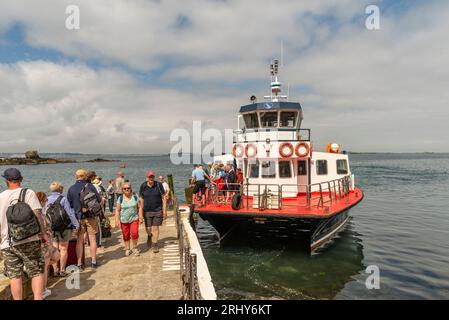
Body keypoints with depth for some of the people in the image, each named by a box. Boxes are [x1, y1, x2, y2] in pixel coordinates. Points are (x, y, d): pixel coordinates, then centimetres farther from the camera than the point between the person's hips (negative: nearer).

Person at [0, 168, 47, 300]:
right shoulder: (28, 193, -5)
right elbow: (37, 214, -13)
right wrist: (42, 233, -5)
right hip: (29, 240, -3)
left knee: (15, 275, 10)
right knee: (37, 272, 6)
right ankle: (38, 298, 4)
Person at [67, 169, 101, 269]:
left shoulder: (71, 189, 0)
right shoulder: (90, 186, -7)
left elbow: (69, 205, 5)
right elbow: (99, 200, -4)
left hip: (78, 217, 2)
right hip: (91, 216, -1)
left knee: (79, 240, 9)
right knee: (92, 239, 8)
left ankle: (79, 263, 10)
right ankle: (94, 262, 14)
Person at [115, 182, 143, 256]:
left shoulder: (135, 197, 0)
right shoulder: (120, 199, -1)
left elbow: (139, 207, 4)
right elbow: (117, 210, 0)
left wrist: (141, 217, -1)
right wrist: (117, 220, -6)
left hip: (134, 219, -1)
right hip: (124, 220, 1)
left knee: (134, 233, -13)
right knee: (126, 236, 7)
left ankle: (134, 247, 10)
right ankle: (127, 249, 27)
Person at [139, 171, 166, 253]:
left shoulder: (158, 185, -6)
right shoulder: (143, 186, -2)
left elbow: (164, 198, -2)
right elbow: (141, 200, 6)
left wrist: (164, 210, -6)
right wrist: (140, 211, 3)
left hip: (158, 210, -1)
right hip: (147, 211, 1)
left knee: (155, 228, 1)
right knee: (148, 229, 6)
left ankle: (155, 245, 14)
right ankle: (149, 236, 41)